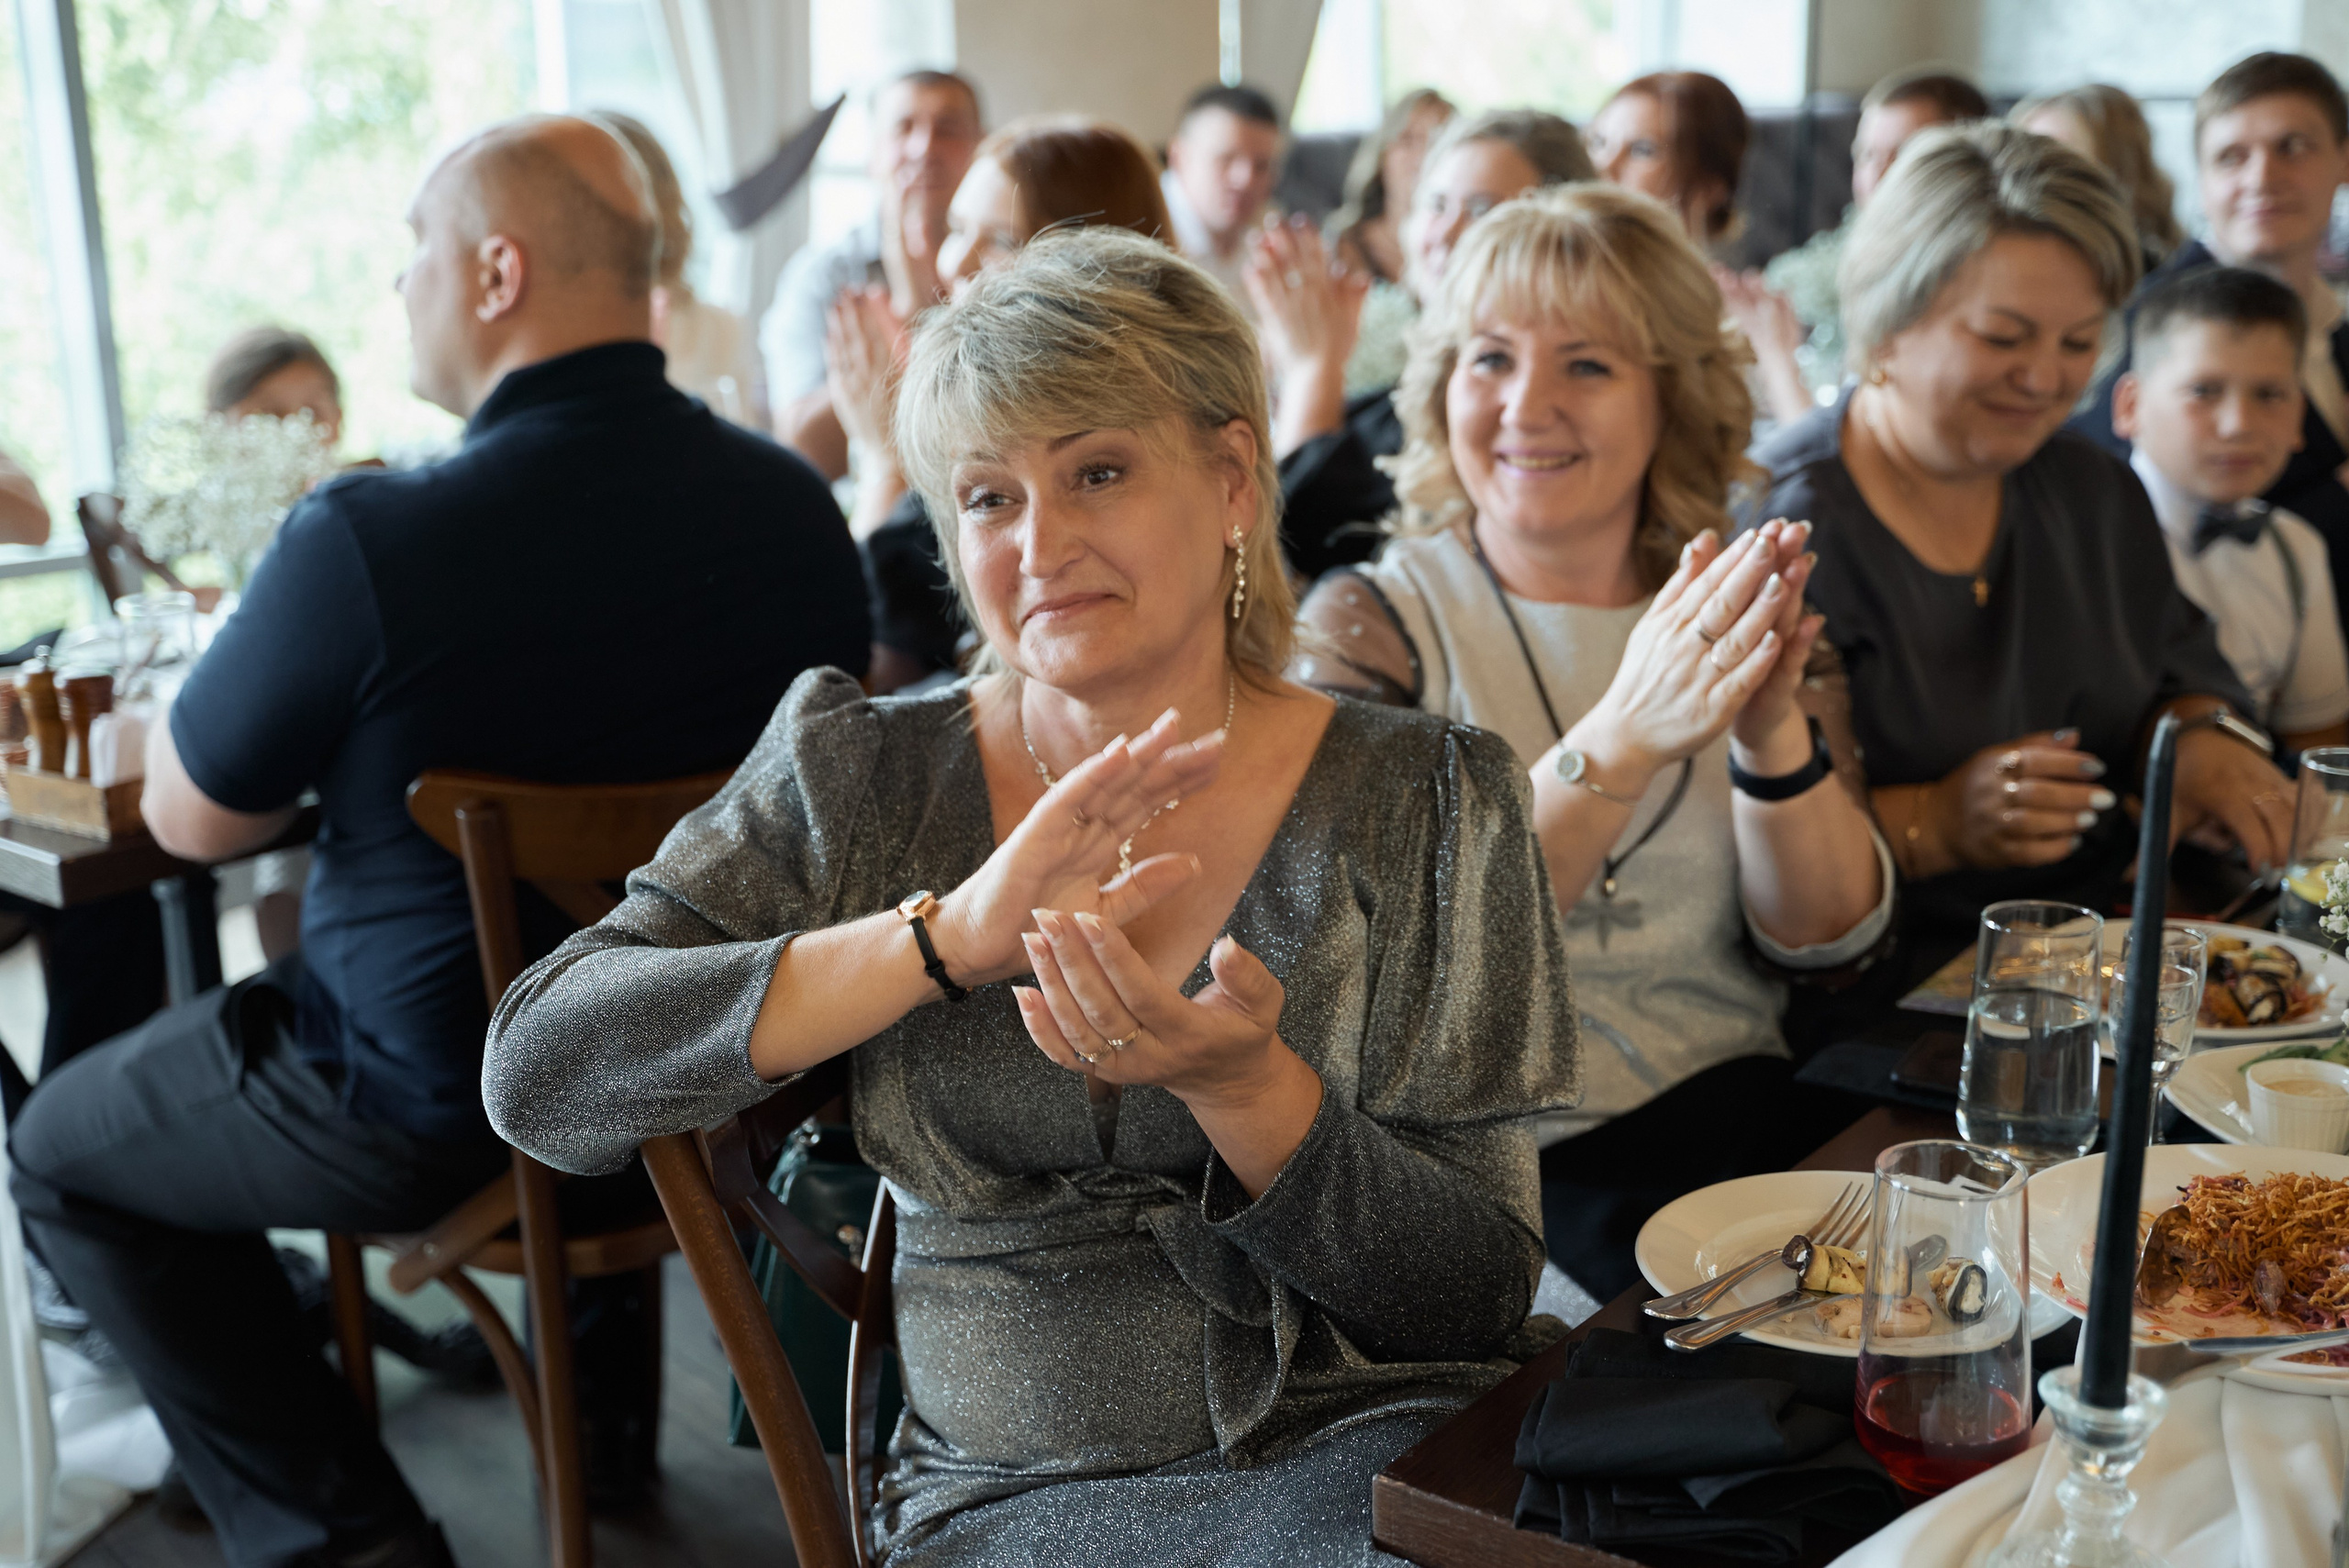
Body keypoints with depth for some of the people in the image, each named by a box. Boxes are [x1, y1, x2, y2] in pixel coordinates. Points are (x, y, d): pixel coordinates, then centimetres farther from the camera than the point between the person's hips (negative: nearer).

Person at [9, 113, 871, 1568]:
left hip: (444, 1108, -5)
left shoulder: (368, 540, -27)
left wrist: (256, 635, 6)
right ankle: (603, 1380, 46)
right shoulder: (798, 504, -9)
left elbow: (190, 820, -11)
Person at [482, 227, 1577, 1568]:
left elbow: (1480, 1301, -4)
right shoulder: (860, 779, 2)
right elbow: (538, 1075, -10)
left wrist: (1239, 1082, -23)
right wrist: (947, 937, -21)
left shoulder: (1423, 798, -1)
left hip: (1378, 1457, 0)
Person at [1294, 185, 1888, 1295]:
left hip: (1737, 1119, 4)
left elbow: (1829, 938, 0)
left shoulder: (1742, 613, 9)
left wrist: (1773, 733, -19)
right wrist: (1622, 739, -30)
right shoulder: (1369, 623, -2)